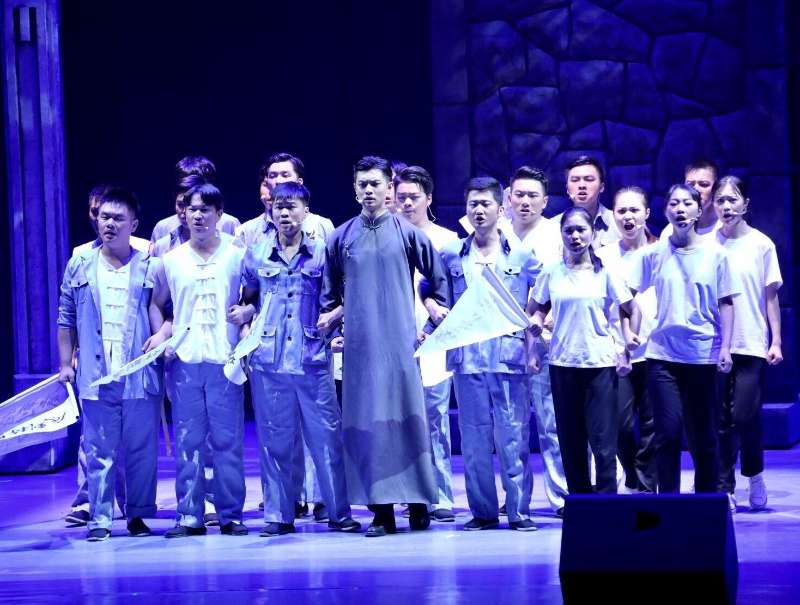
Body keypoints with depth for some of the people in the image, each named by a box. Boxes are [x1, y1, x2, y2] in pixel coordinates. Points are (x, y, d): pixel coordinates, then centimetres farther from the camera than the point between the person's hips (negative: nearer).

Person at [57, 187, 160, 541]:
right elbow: (66, 319, 11)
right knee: (98, 451, 2)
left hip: (140, 377, -1)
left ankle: (138, 515, 15)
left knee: (142, 450, 4)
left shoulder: (150, 267, 3)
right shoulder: (80, 266, 8)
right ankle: (99, 518, 6)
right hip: (96, 376, 1)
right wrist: (65, 363, 6)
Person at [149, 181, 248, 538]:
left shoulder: (237, 256, 5)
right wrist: (161, 334, 3)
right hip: (184, 361, 2)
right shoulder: (171, 260, 10)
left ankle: (230, 515, 6)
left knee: (227, 440, -1)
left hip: (225, 360, -2)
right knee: (187, 441, 2)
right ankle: (189, 516, 6)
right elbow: (156, 304, 19)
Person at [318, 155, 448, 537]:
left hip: (401, 342, -2)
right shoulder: (341, 238, 8)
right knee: (366, 423, -1)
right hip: (360, 344, 2)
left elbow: (438, 279, 10)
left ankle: (418, 503, 6)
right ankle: (381, 510, 1)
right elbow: (330, 292, 19)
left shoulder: (408, 234, 2)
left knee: (407, 418, -2)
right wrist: (328, 321, 10)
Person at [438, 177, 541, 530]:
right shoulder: (451, 255, 10)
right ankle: (482, 510, 10)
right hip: (467, 356, 2)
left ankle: (518, 509, 3)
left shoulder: (521, 255, 6)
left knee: (513, 435, -3)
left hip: (510, 354, -2)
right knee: (474, 437, 3)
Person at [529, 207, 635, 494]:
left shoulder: (605, 272, 0)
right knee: (571, 440, 6)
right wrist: (535, 321, -5)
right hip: (563, 363, 2)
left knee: (603, 439, -7)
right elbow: (534, 309, 16)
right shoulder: (551, 272, 6)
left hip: (601, 362, -2)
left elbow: (632, 310, 5)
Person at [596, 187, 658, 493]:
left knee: (651, 423, 0)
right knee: (621, 423, -5)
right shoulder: (604, 256, 8)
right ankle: (636, 481, 17)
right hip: (617, 352, 0)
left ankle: (645, 486, 10)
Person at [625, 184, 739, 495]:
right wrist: (628, 331, 2)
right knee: (668, 430, -7)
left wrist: (725, 347, -4)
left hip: (704, 355, 0)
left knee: (704, 435, 6)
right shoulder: (653, 254, 2)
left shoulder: (715, 254, 1)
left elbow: (725, 303, 3)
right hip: (663, 355, 0)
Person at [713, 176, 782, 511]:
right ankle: (724, 489, 11)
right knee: (721, 420, 2)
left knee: (744, 414, -10)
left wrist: (776, 341, -1)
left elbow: (771, 296, 3)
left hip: (751, 344, -2)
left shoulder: (761, 244, 0)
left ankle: (754, 474, 16)